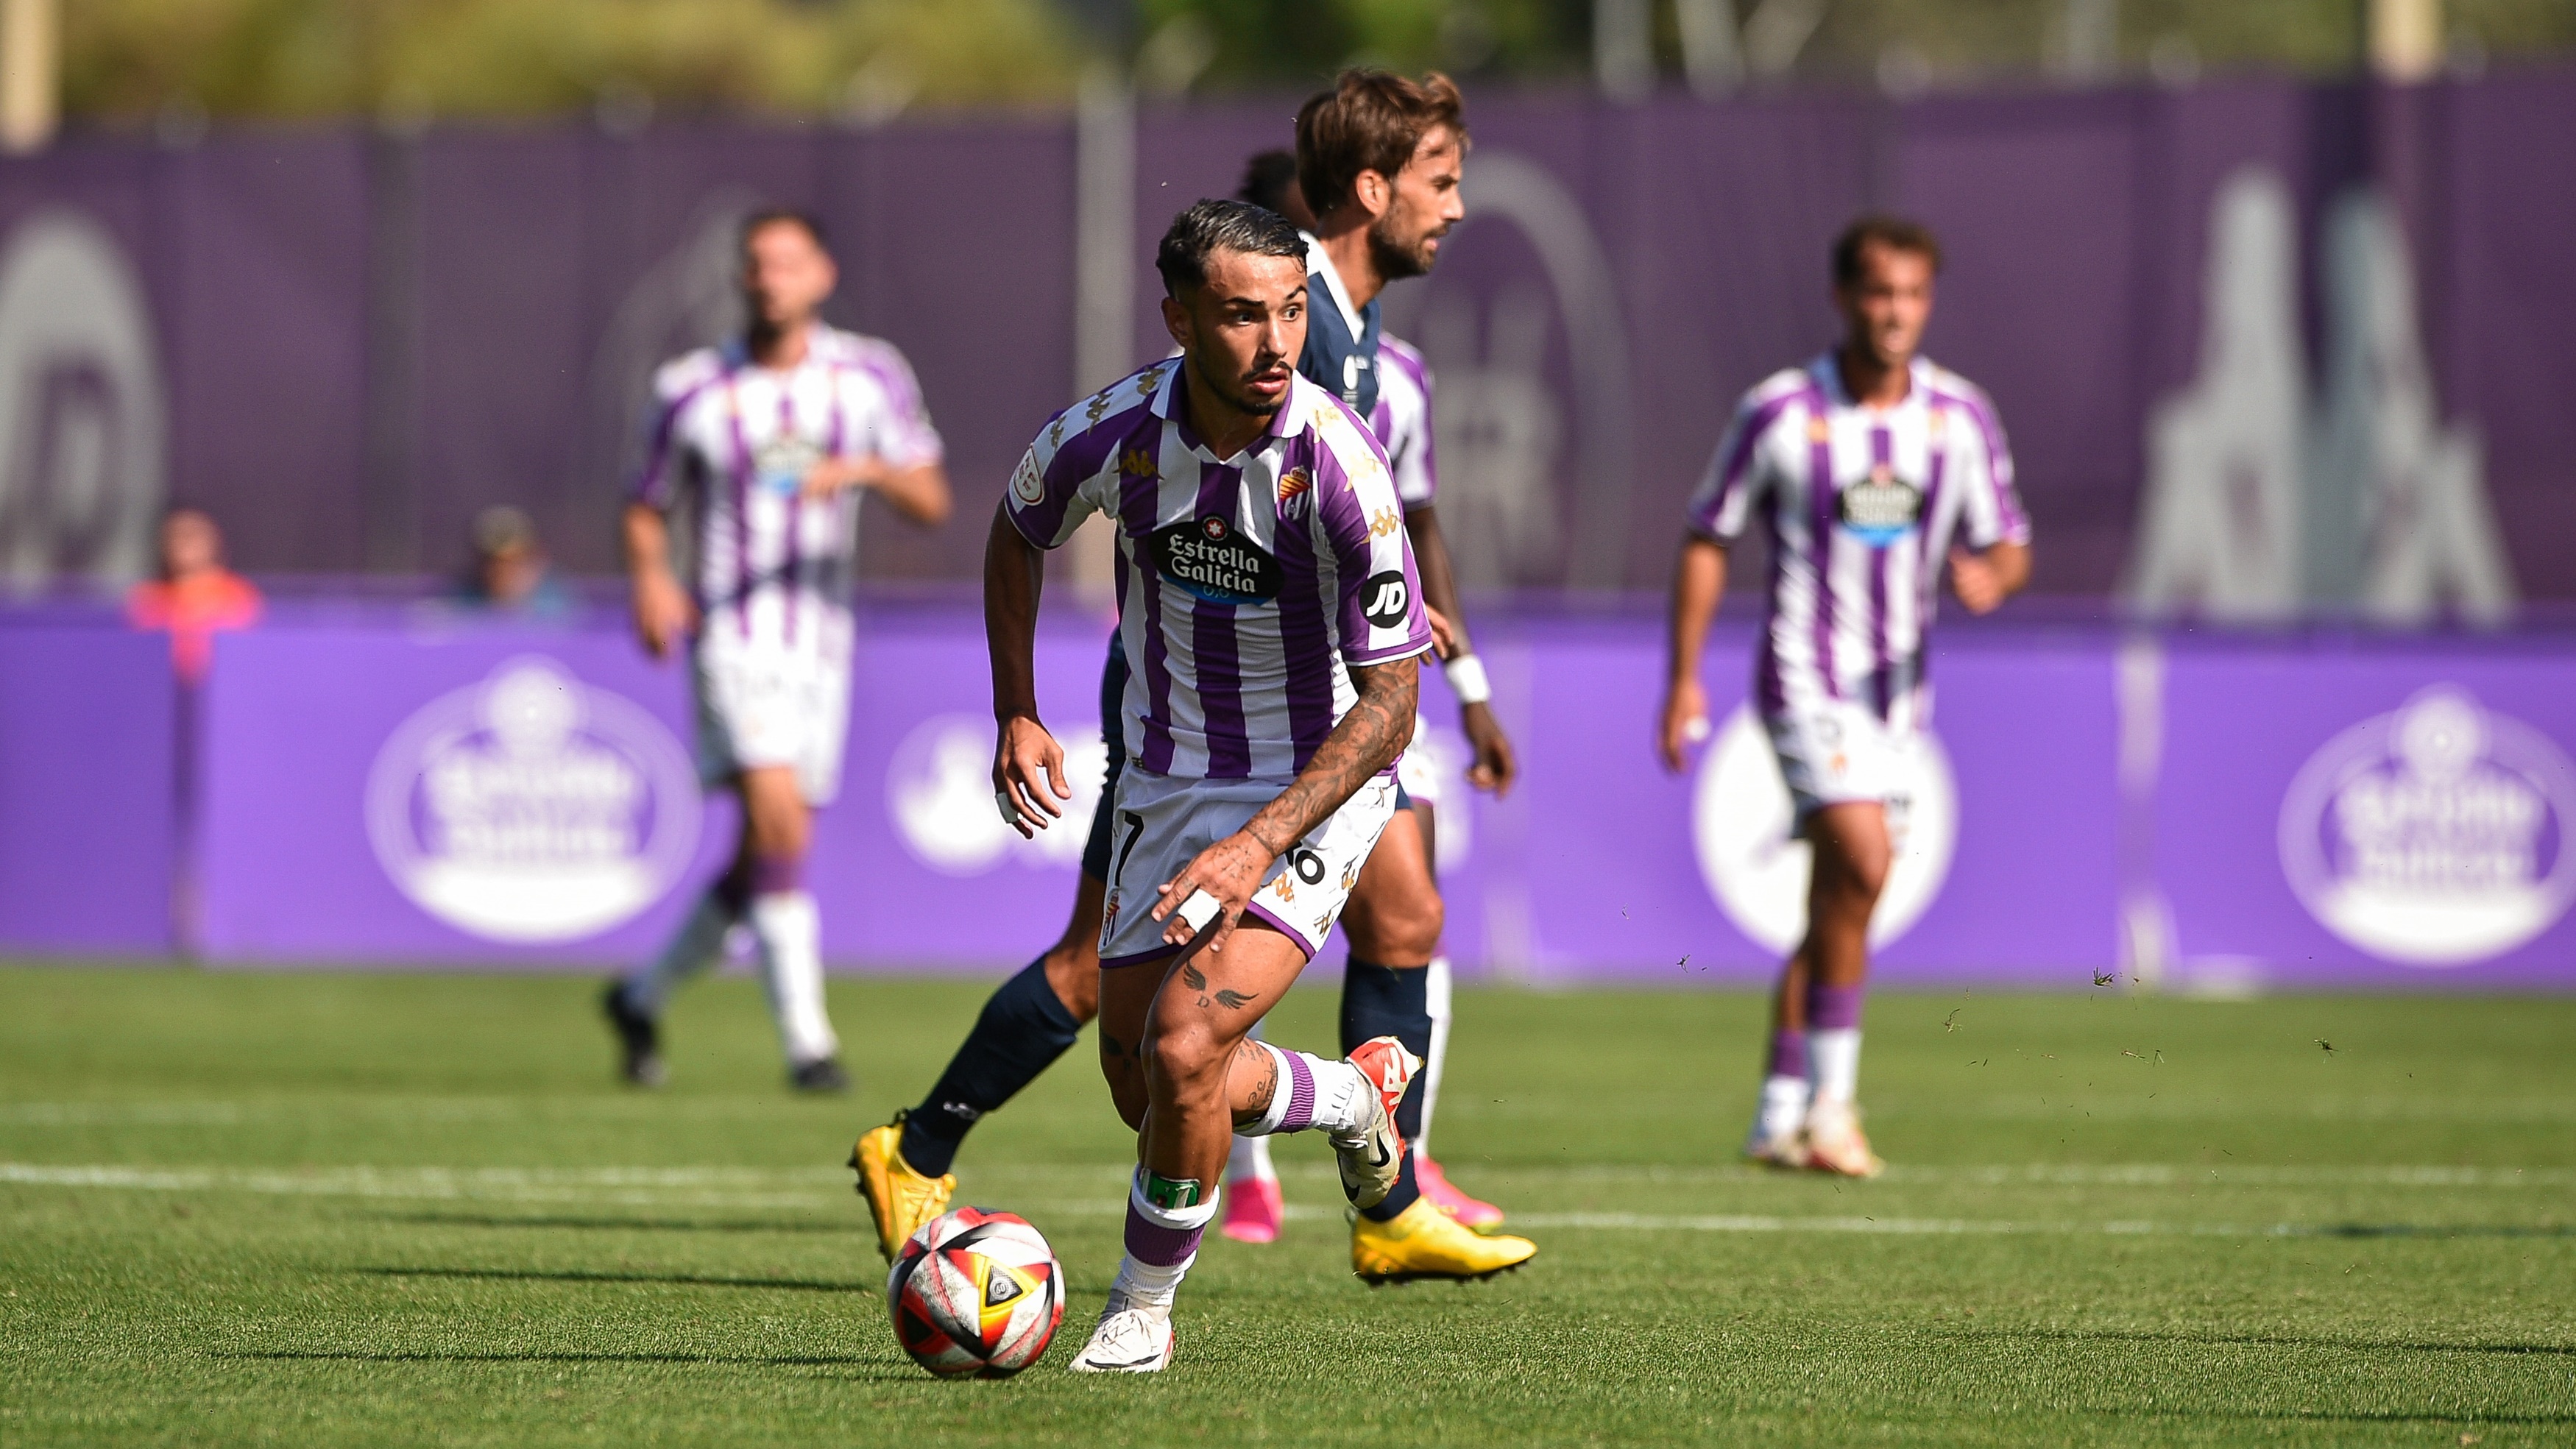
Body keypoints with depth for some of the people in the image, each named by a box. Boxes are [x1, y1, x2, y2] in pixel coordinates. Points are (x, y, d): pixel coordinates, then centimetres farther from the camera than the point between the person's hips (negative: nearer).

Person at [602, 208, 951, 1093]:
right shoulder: (692, 391, -1)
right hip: (730, 634, -4)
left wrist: (866, 471, -20)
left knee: (764, 861, 7)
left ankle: (643, 999, 30)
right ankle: (806, 1041, -21)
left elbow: (932, 503, 0)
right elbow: (647, 510, 9)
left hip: (821, 643, 4)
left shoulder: (871, 379, 4)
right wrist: (650, 579, -12)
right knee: (776, 820, -22)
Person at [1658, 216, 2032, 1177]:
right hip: (1804, 677, -5)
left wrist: (1992, 577, -16)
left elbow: (2007, 547, 9)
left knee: (1835, 907, 10)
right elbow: (1707, 540, 1)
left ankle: (1779, 1117, 19)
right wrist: (1685, 677, -2)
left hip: (1896, 690, 5)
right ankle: (1832, 1098, -16)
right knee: (1864, 859, -23)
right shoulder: (1779, 414, -7)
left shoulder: (1960, 419, 3)